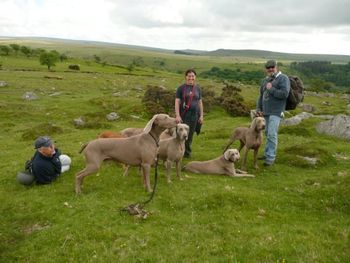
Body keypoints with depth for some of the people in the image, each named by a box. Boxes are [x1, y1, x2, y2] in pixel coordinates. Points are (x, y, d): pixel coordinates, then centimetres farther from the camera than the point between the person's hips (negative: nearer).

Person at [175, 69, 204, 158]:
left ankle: (187, 152, 21)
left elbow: (200, 102, 13)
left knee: (190, 135, 8)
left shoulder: (198, 88, 10)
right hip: (184, 115, -3)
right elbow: (177, 102, -5)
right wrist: (177, 115, -14)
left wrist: (201, 115, 8)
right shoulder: (181, 88, -2)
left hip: (194, 115, 4)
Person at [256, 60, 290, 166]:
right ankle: (267, 153, 24)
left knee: (272, 134, -12)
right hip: (267, 111, 7)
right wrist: (258, 108, 12)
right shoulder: (266, 80, 15)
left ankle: (271, 157, -7)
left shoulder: (283, 78, -6)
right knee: (268, 133, 14)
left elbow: (284, 94, -18)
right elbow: (261, 95, 20)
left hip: (276, 112, -7)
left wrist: (271, 89, -13)